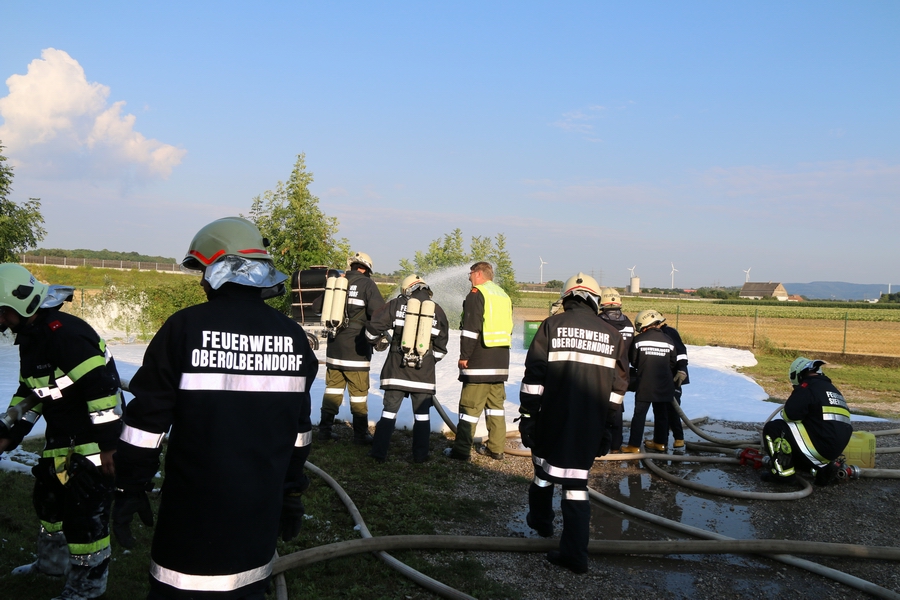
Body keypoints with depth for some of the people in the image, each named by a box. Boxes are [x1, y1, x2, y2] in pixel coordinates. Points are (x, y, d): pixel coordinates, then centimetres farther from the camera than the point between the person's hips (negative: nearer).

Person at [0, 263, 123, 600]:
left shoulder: (65, 333, -26)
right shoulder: (29, 338, 9)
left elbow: (102, 386, -29)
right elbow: (29, 392, 21)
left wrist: (108, 444, -27)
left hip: (94, 438, -11)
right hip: (61, 438, 11)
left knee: (85, 509, -4)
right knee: (49, 496, 24)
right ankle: (53, 561, 46)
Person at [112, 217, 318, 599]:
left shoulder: (186, 327, -11)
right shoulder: (293, 336, 2)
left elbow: (148, 417, -9)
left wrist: (129, 489, 2)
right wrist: (292, 493, 19)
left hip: (194, 511, -4)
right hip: (260, 509, 4)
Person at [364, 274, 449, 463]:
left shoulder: (396, 305, 0)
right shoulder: (437, 311, 5)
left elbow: (373, 327, -2)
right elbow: (441, 346, 11)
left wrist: (375, 340, 19)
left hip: (396, 369, 0)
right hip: (424, 372, 0)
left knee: (390, 410, 7)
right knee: (422, 414, 10)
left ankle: (379, 451, 8)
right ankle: (420, 455, 12)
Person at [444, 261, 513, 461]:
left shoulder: (477, 293, -8)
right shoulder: (504, 296, 17)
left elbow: (470, 329, -15)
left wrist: (464, 355, -11)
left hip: (480, 362, -8)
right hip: (501, 362, 8)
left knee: (470, 405, -4)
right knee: (496, 404, 13)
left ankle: (461, 450, 0)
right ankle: (496, 448, 17)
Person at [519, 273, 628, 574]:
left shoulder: (552, 325, -3)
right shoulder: (613, 334, 5)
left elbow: (534, 375, -7)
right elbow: (619, 385, 8)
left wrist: (527, 414, -2)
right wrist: (606, 421, 18)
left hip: (553, 419, -1)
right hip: (591, 424, 2)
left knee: (544, 467, 21)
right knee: (577, 480, 5)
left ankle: (540, 520, 42)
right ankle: (575, 553, 4)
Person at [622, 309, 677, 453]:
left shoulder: (638, 340, -10)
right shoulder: (668, 340, 1)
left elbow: (633, 362, -1)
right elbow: (673, 364, 7)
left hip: (645, 384, -4)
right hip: (664, 385, 4)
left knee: (639, 414, 0)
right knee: (661, 413, 16)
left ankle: (634, 446, -2)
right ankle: (660, 443, 24)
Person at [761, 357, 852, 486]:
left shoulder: (807, 387, -9)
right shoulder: (833, 389, 18)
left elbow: (789, 415, -18)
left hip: (819, 447, -9)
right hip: (835, 450, 9)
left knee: (772, 428, -4)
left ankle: (783, 472, -6)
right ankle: (824, 467, 10)